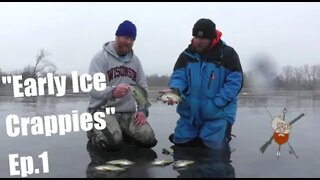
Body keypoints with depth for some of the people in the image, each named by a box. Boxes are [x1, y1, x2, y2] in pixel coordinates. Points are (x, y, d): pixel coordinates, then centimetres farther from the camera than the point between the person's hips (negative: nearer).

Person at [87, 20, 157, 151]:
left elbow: (143, 87, 14)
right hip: (103, 110, -4)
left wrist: (143, 110, -3)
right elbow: (94, 88, -17)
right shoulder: (101, 57, -6)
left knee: (149, 139, -16)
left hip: (129, 113, 5)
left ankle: (122, 132, 14)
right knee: (113, 142, -30)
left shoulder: (135, 60, 12)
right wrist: (112, 92, -39)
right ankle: (95, 132, 5)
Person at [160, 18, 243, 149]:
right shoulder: (187, 55, 1)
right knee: (180, 142, 8)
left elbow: (234, 82, -14)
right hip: (190, 112, 4)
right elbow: (178, 76, -3)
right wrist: (174, 89, -28)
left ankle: (224, 133, 27)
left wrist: (215, 103, -23)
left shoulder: (228, 55, -11)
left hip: (218, 113, -4)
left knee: (211, 145, -7)